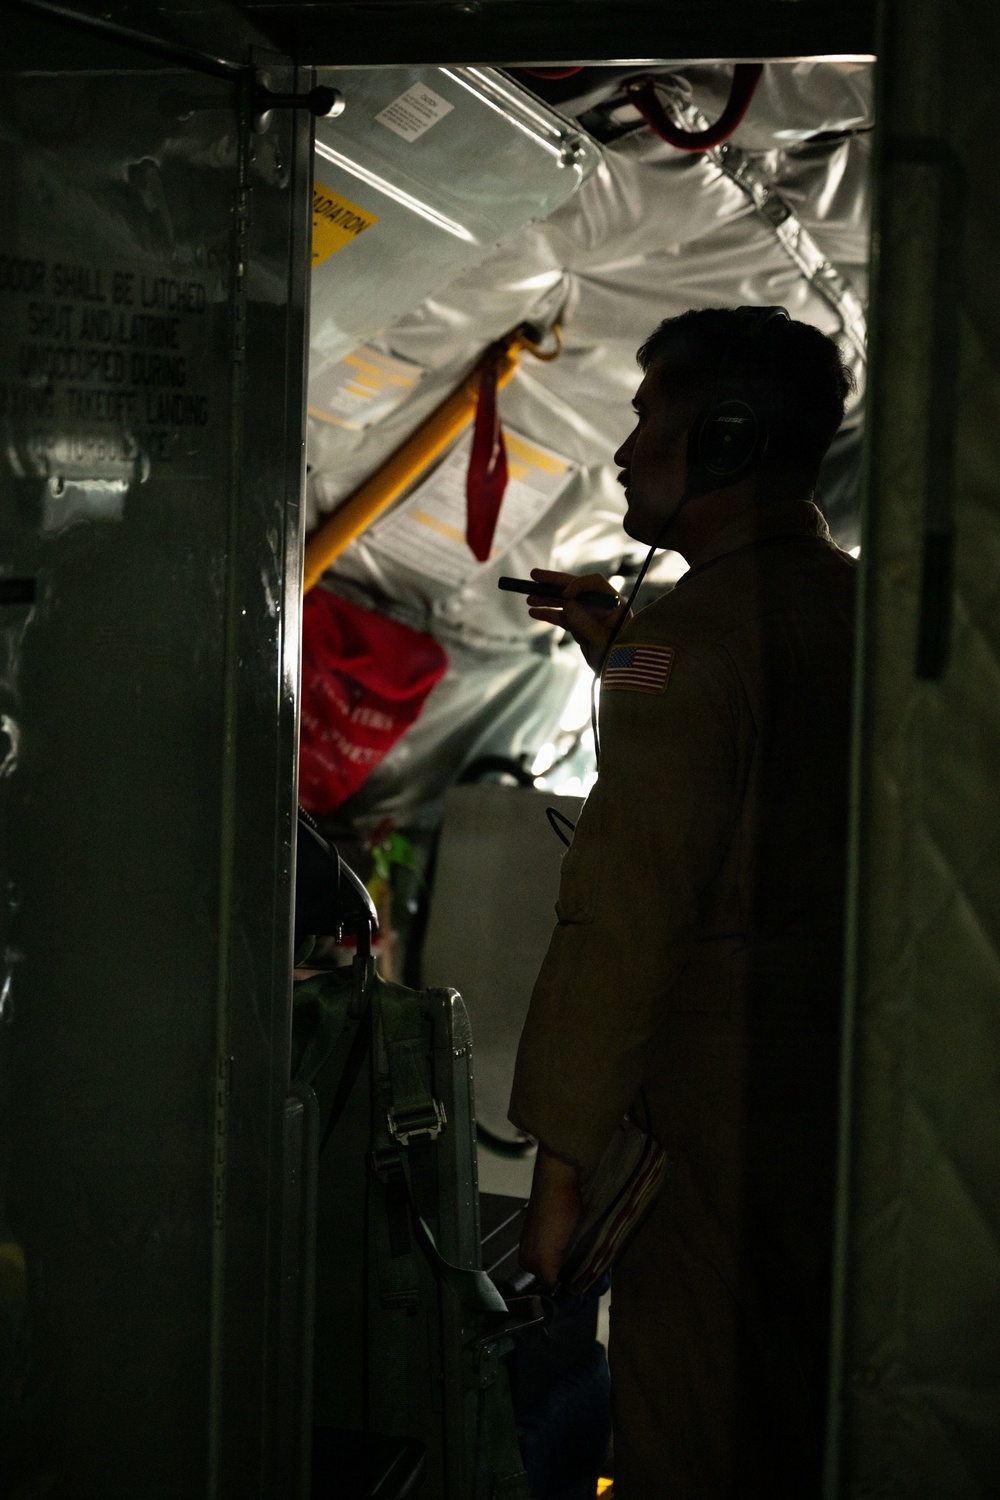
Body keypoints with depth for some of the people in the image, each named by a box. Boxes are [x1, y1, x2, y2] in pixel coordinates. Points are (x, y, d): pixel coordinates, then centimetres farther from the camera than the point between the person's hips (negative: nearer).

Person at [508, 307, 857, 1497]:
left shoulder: (691, 635, -15)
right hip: (856, 1106, 8)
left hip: (716, 1124, -8)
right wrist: (615, 651, 31)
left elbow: (627, 914, -19)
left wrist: (562, 1159, -16)